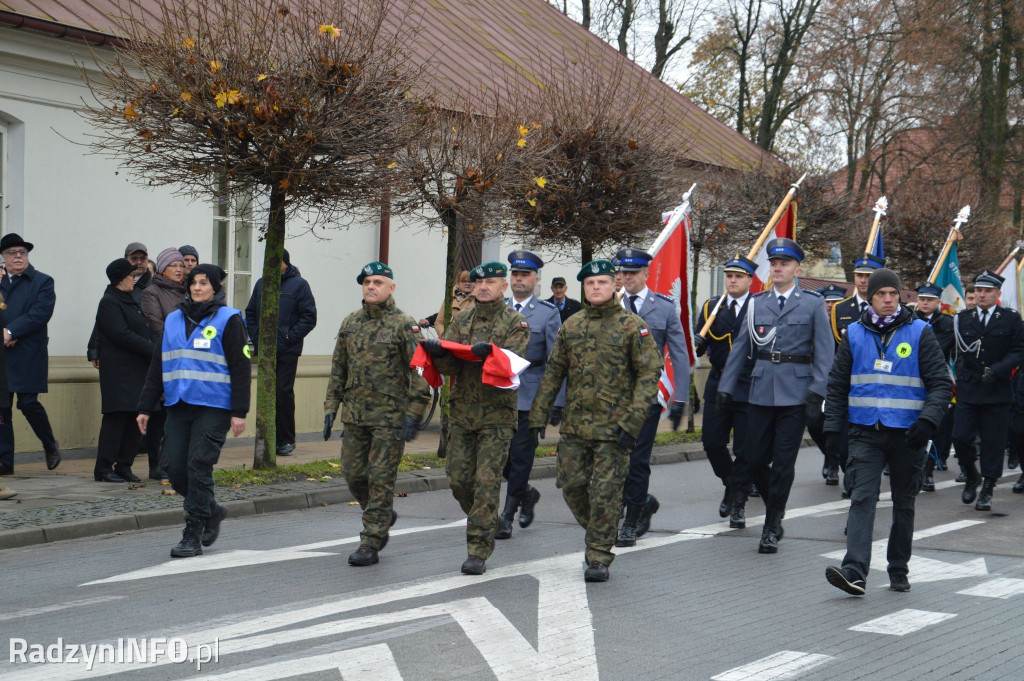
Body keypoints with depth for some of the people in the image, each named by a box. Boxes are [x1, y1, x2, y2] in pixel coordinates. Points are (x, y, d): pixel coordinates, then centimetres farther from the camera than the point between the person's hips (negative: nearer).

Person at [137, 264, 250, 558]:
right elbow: (157, 366, 17)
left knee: (198, 467, -9)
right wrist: (145, 407, 13)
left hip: (213, 407, -5)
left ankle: (193, 535, 0)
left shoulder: (228, 320, -1)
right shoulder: (173, 320, 14)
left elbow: (241, 368, -5)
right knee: (176, 470, 1)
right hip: (178, 406, 5)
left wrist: (239, 412, -11)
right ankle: (211, 511, 26)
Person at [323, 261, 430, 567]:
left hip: (390, 417, -6)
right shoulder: (350, 323, 10)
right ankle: (383, 516, 34)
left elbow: (420, 372, -8)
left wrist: (413, 413, -14)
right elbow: (338, 368, 16)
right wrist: (331, 407, 11)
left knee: (381, 478, -4)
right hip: (355, 414, 6)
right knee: (353, 474, 9)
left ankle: (370, 545, 1)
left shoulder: (404, 325, -6)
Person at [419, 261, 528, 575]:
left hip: (497, 414, -4)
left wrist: (489, 351, -34)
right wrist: (438, 352, -19)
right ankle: (485, 525, 32)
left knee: (487, 481, -7)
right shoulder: (460, 320, 12)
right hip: (462, 411, 5)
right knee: (458, 478, 6)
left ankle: (479, 551, -2)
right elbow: (448, 366, 3)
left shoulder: (516, 323, -1)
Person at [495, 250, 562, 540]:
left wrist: (557, 403, -7)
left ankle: (507, 516, 7)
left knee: (521, 456, -1)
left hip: (530, 395, -3)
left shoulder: (548, 313, 2)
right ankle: (526, 493, 30)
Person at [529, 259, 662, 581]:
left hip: (614, 427, -4)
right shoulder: (571, 326, 9)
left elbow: (650, 373, -9)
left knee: (606, 492, -3)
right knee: (571, 486, 6)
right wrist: (538, 416, 7)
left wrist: (632, 422, -17)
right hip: (575, 425, 5)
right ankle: (599, 534, 31)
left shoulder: (633, 326, -5)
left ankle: (599, 558, 9)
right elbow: (553, 373, 13)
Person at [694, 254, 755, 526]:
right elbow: (699, 345, 8)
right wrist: (696, 343, -15)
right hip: (718, 385, 3)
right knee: (712, 442, 2)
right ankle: (731, 485, 28)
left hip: (749, 388, -3)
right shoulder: (711, 307, 10)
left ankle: (739, 504, 10)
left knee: (745, 449, 0)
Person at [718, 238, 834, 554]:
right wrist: (726, 387, 9)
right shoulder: (756, 303, 11)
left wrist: (817, 392, -10)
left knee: (783, 462, -2)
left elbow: (825, 351, -2)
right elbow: (740, 347, 13)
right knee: (755, 459, 4)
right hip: (761, 392, 3)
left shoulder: (813, 304, 2)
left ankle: (772, 528, 9)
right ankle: (775, 510, 28)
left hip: (795, 394, -3)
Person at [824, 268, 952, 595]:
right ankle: (855, 571, -21)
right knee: (862, 498, -12)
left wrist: (928, 420, -17)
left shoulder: (920, 333, 0)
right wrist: (832, 427, 2)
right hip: (865, 432, 1)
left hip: (907, 434, 0)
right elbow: (837, 384, 11)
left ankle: (899, 571, 22)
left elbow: (941, 383, -2)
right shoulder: (854, 334, 6)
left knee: (904, 503, 10)